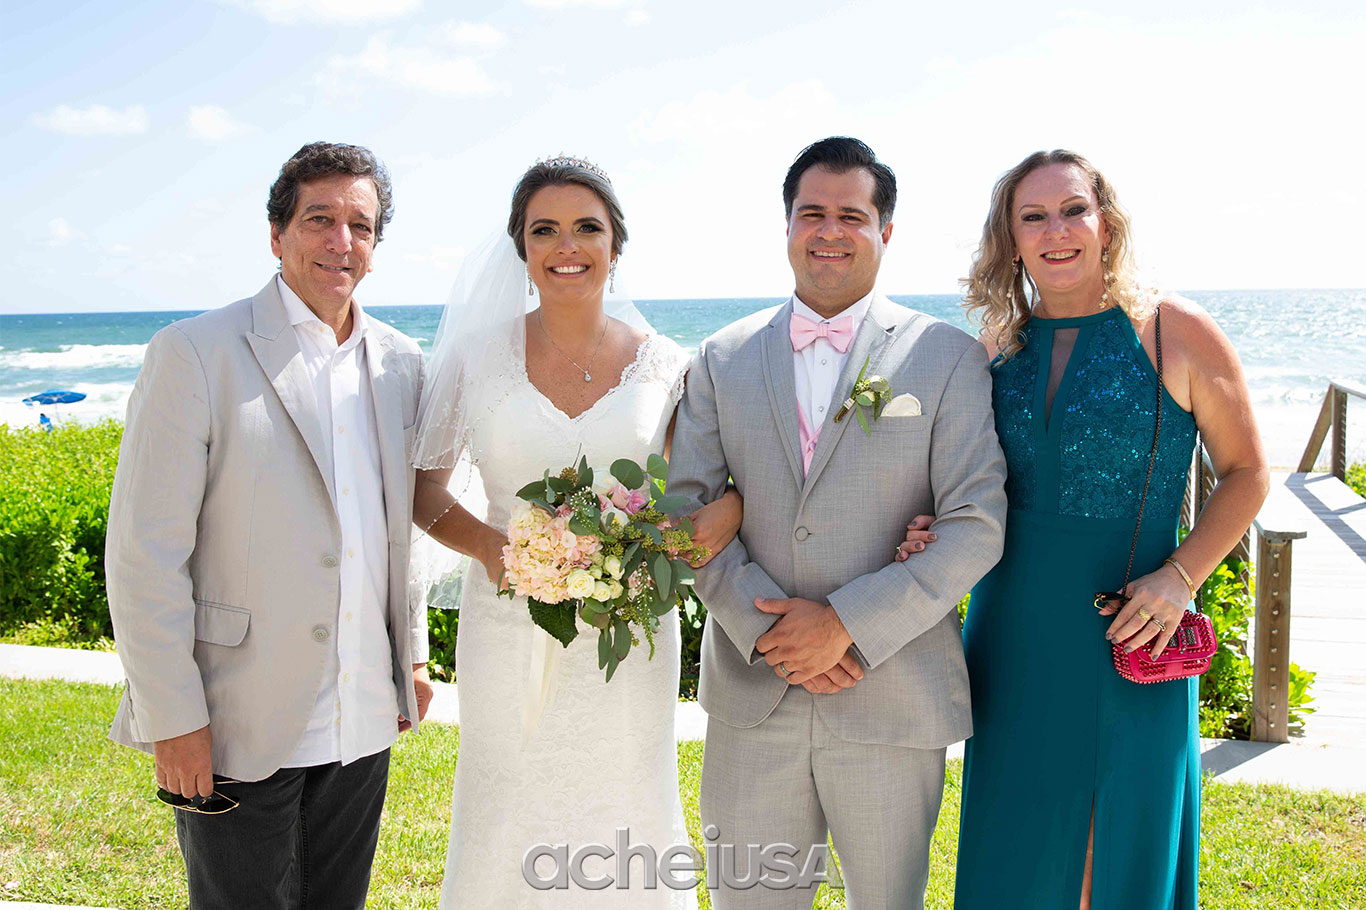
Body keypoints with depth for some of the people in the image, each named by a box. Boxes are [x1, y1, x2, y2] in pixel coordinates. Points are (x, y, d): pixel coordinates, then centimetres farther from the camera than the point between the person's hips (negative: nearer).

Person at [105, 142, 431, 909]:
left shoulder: (401, 363, 6)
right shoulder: (195, 354, -11)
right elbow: (144, 554, -12)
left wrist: (412, 655, 14)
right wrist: (173, 720, -13)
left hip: (363, 723, 5)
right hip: (238, 730, -5)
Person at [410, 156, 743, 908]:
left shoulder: (663, 364, -1)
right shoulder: (478, 359, -2)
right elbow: (425, 488, 6)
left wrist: (726, 512, -15)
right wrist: (485, 543, -13)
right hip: (510, 639, 0)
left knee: (626, 819, 11)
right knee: (507, 826, 9)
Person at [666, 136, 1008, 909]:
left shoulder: (949, 358, -1)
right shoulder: (723, 359, 6)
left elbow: (977, 526, -8)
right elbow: (688, 508, 2)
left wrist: (846, 624, -15)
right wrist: (766, 627, -11)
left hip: (893, 699, -2)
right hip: (752, 697, 2)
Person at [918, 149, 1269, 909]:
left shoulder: (1175, 332, -7)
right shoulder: (1003, 346, 4)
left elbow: (1246, 472, -1)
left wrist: (1179, 577, -14)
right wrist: (942, 535, -5)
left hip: (1127, 638, -3)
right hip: (1013, 635, 4)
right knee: (1015, 849, 13)